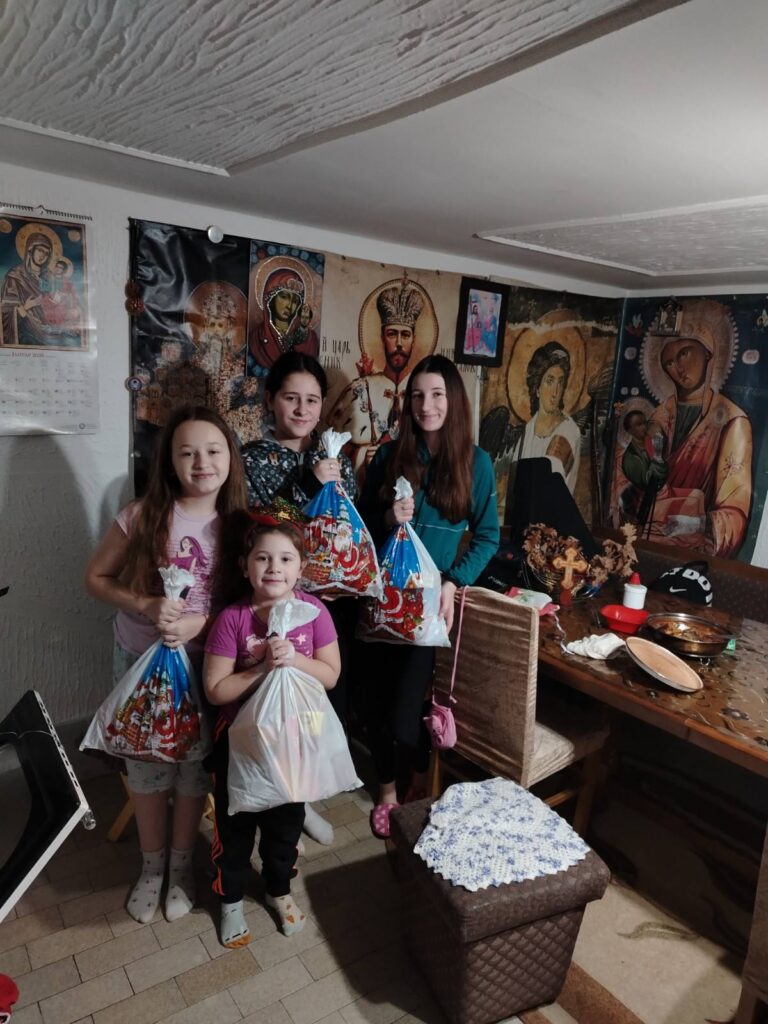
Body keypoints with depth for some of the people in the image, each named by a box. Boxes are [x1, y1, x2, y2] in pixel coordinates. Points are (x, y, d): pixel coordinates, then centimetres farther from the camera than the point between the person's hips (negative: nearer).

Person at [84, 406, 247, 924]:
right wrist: (145, 606, -21)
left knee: (195, 767, 12)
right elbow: (96, 577, -4)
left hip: (204, 664, 0)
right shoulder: (143, 516, -13)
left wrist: (202, 622, -22)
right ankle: (152, 865, 39)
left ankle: (182, 864, 38)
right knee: (147, 767, 14)